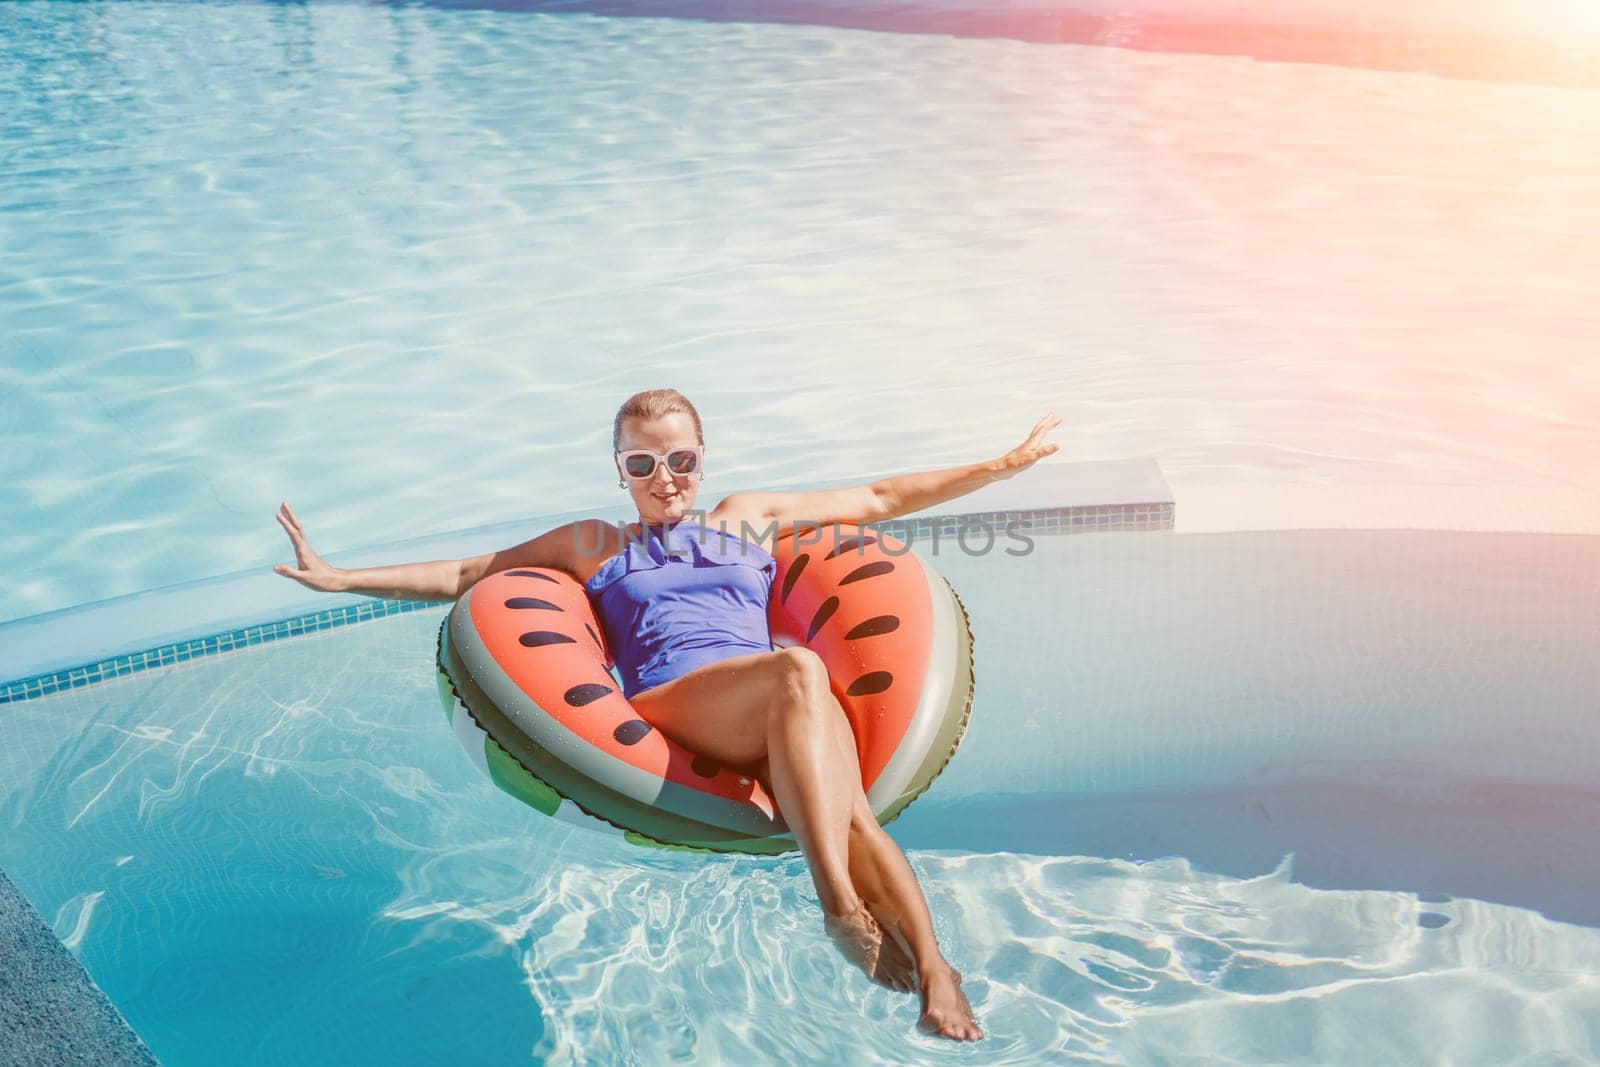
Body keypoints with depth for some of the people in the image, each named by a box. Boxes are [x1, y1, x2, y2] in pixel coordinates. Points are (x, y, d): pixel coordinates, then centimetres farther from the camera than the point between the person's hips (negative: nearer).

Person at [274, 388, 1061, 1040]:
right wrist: (340, 579, 18)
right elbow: (463, 574, 28)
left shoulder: (749, 516, 32)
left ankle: (935, 972, -43)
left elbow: (882, 497, 34)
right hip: (672, 705, -2)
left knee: (851, 807, -33)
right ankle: (839, 904, -45)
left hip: (785, 710, 3)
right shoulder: (591, 545, 29)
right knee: (797, 669, -37)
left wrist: (1006, 463, 32)